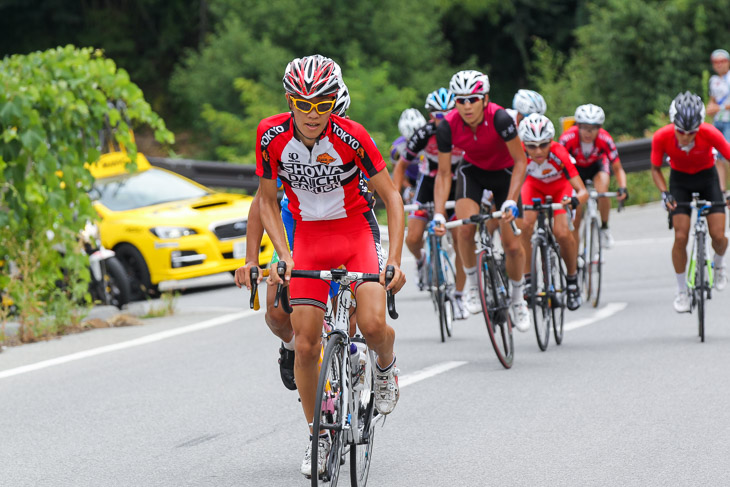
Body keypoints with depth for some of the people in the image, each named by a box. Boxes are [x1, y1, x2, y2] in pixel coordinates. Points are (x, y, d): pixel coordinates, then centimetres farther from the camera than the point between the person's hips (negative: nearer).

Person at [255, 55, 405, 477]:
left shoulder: (351, 137, -21)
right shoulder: (272, 135, -14)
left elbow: (391, 196, -13)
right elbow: (267, 200, -1)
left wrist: (394, 259, -22)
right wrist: (285, 256, -12)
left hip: (356, 228, -2)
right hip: (308, 235, 2)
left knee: (373, 325, -23)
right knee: (306, 346, -5)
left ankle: (386, 365, 13)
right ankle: (318, 435, 13)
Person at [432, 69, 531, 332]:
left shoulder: (499, 119, -34)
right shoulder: (448, 126, -26)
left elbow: (520, 161, -25)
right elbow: (443, 174, -17)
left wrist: (511, 201, -35)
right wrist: (439, 214, -27)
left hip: (504, 172, -1)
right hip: (472, 171, 1)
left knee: (512, 245, -5)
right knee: (465, 229, -25)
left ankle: (517, 297, 21)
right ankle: (471, 283, 0)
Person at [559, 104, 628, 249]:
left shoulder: (605, 139, -32)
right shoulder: (568, 138, -35)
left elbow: (618, 169, -26)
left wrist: (622, 188, -43)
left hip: (597, 166, 0)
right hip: (576, 168, 0)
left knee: (602, 193, -34)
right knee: (574, 221, -6)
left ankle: (604, 228, -8)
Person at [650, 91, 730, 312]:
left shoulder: (710, 134, -32)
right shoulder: (662, 137, -28)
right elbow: (655, 169, -10)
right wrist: (664, 193, -26)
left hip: (707, 177, 0)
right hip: (680, 180, 0)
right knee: (681, 237, -12)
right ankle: (681, 291, 5)